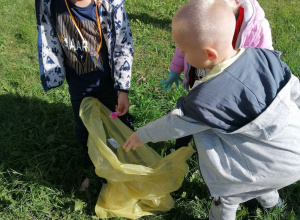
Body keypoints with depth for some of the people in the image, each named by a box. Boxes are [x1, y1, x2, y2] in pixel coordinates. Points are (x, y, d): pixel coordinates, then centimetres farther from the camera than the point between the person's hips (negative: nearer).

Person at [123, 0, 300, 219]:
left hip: (277, 166, -7)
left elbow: (174, 125, -12)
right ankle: (268, 197, 63)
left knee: (226, 195, 14)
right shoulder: (263, 55, -16)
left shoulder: (207, 100, -31)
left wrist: (142, 134, 7)